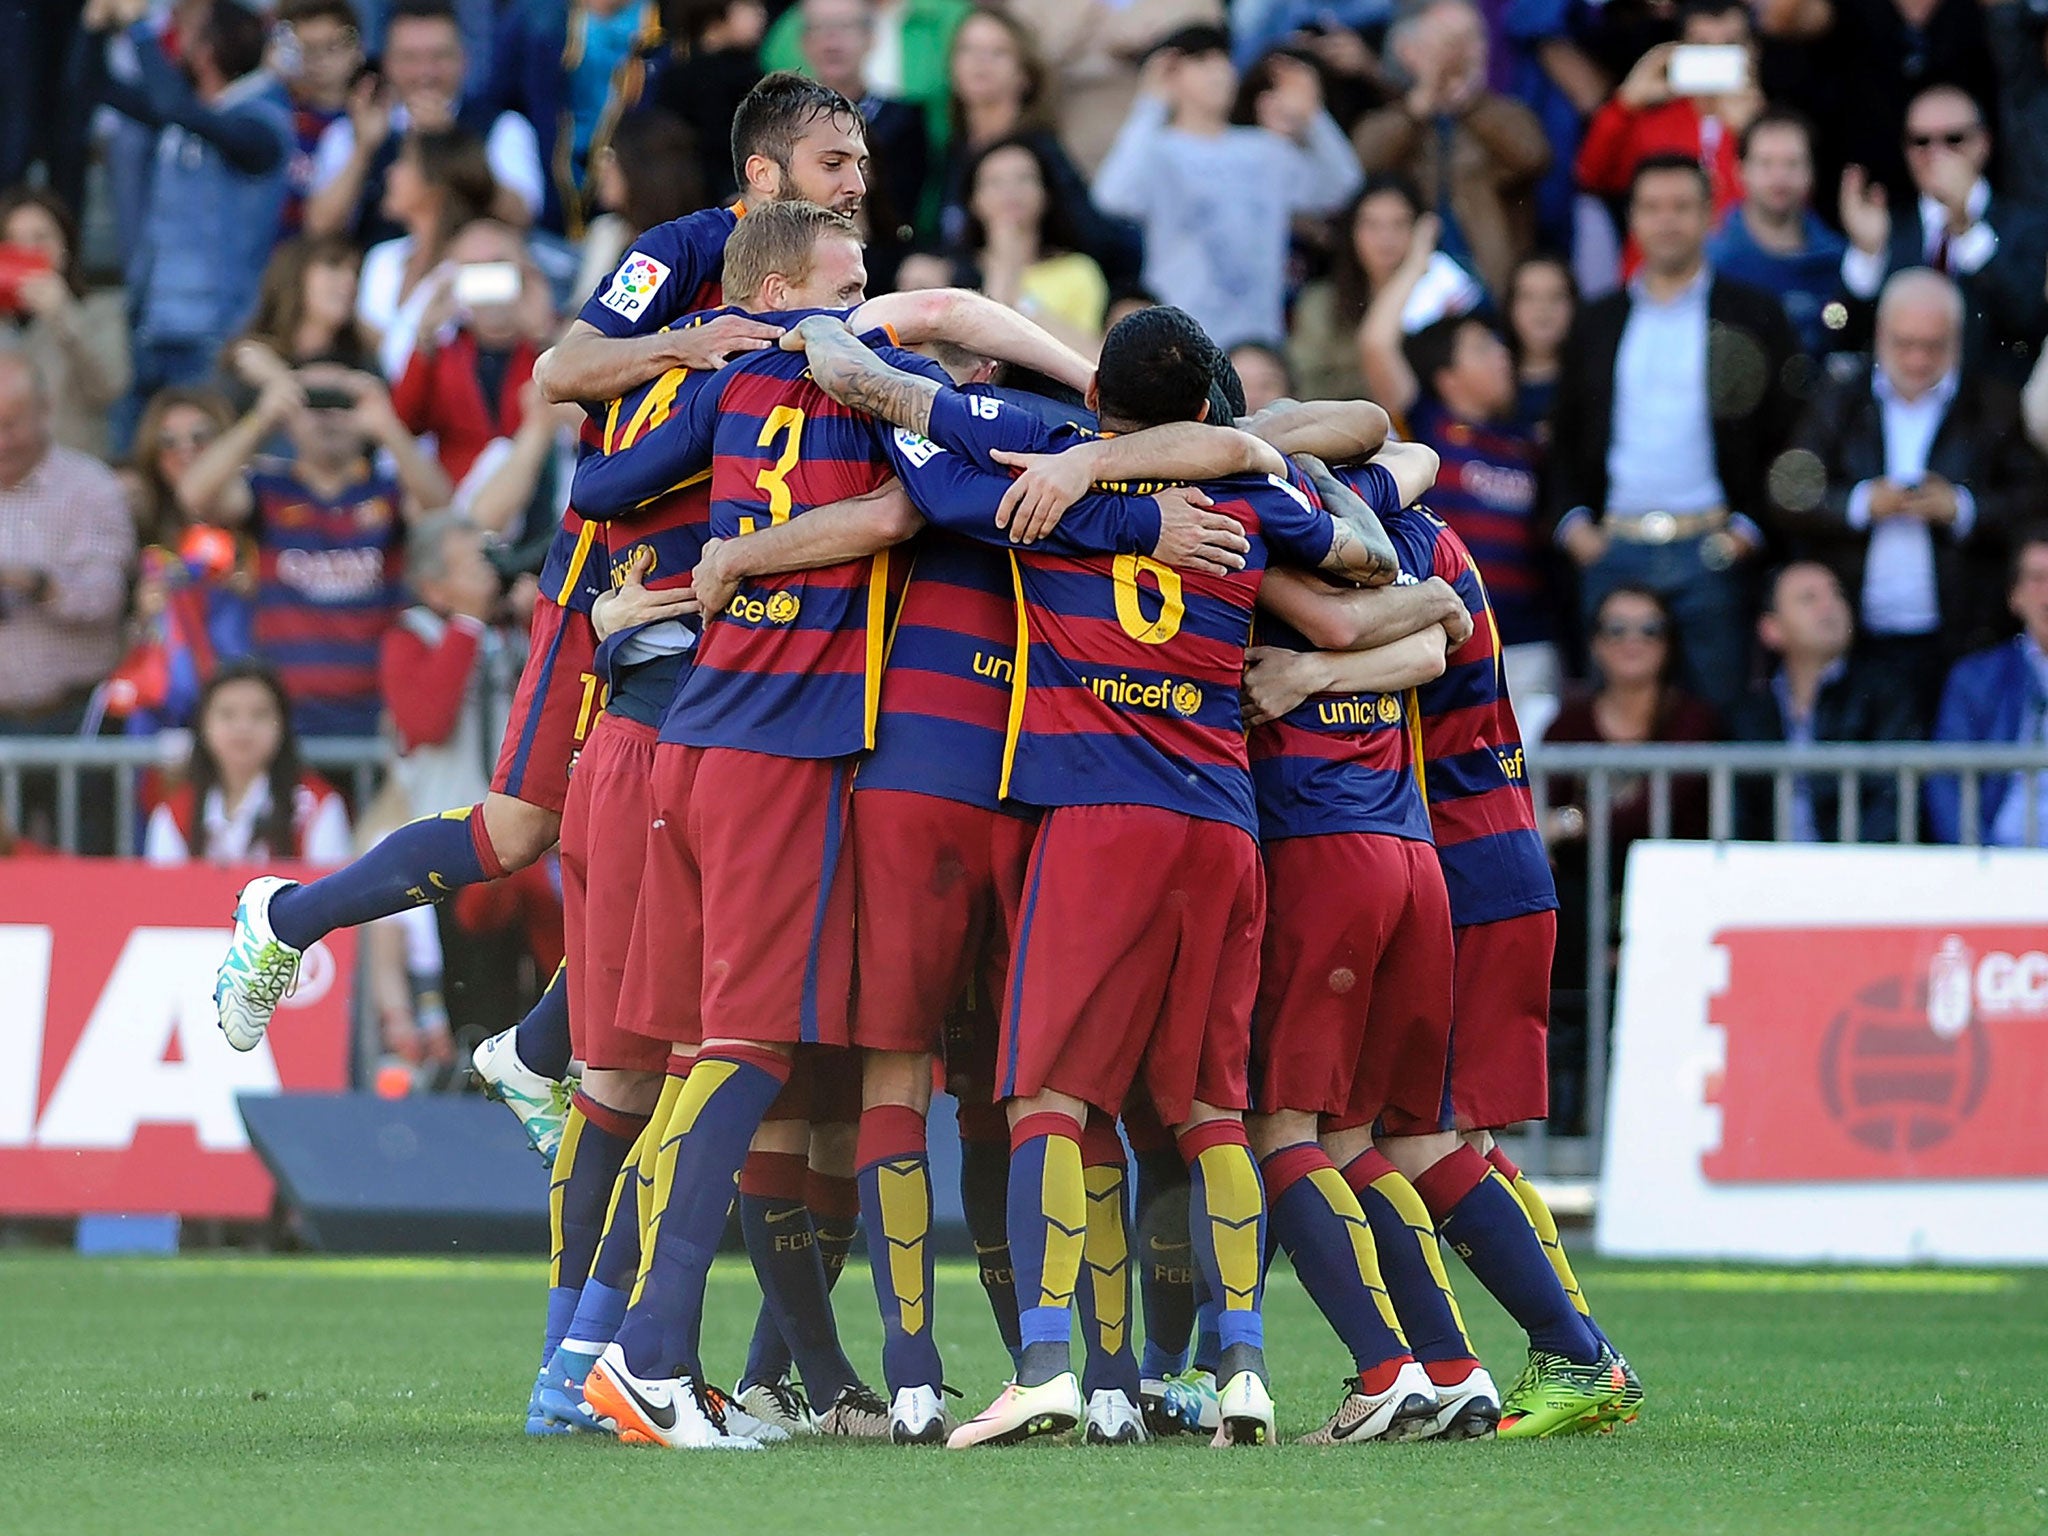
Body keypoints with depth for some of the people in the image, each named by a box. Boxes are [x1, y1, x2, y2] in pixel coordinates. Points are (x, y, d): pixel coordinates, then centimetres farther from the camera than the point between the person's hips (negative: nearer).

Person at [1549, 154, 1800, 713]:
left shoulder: (1753, 315, 6)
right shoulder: (1597, 322, 16)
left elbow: (1791, 431, 3)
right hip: (1614, 551, 3)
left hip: (1712, 555, -3)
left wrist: (1752, 525, -7)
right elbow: (1566, 433, 18)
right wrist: (1572, 519, 3)